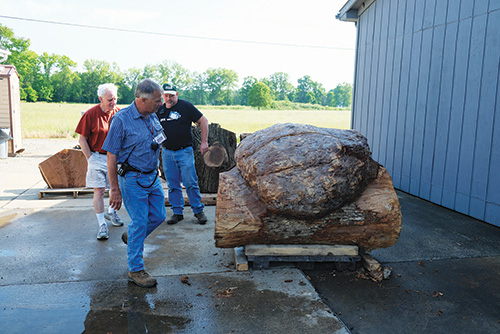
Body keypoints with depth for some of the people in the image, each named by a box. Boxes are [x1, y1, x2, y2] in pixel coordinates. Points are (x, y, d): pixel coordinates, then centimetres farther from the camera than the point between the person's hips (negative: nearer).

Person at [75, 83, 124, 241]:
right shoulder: (91, 114, -9)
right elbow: (82, 139, -3)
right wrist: (90, 158, -7)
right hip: (97, 157, -3)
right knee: (98, 191, -3)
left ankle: (111, 212, 40)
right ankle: (102, 225, 5)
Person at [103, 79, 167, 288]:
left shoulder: (153, 117, 5)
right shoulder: (122, 119, -16)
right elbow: (111, 156, -14)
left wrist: (155, 173, 17)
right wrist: (115, 190, -14)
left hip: (153, 176, 7)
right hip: (133, 179, -7)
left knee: (159, 216, 13)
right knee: (139, 222, -1)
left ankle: (130, 237, 40)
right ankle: (135, 269, 15)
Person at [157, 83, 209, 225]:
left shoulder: (186, 106, -4)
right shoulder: (159, 110, 8)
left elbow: (203, 121, -3)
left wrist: (204, 142, -7)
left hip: (184, 151, -4)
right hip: (167, 152, 4)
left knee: (191, 182, -5)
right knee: (172, 185, 7)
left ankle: (198, 210, 9)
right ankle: (177, 212, 17)